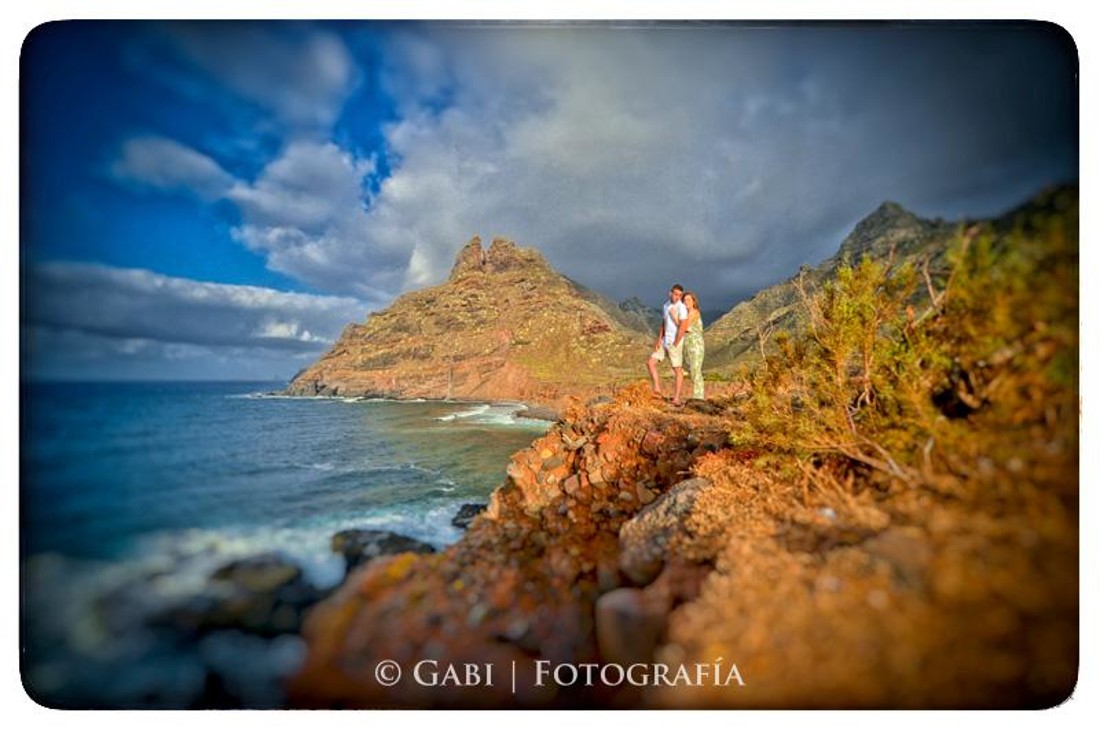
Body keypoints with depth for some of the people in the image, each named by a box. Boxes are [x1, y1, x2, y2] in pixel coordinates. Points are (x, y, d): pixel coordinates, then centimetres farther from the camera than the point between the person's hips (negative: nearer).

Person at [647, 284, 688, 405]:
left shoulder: (681, 307, -12)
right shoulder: (665, 305, 11)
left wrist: (676, 344, -16)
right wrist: (659, 340, 1)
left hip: (675, 343, -7)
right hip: (664, 341, 7)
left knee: (677, 370, -1)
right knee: (650, 362, -1)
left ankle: (677, 398, 1)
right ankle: (657, 390, -1)